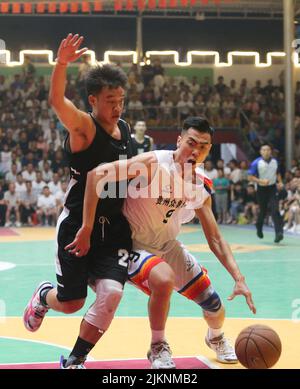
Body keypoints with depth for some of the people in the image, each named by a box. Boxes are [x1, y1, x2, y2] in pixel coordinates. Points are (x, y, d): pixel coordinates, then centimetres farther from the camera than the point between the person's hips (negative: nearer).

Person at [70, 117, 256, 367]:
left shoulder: (202, 185, -6)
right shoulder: (154, 163, -26)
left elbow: (215, 239, 0)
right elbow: (97, 174, -33)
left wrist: (239, 278, -11)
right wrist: (86, 230, -33)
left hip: (168, 246, 6)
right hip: (134, 244, -6)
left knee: (214, 304, 9)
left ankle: (216, 338, 46)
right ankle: (158, 349, -12)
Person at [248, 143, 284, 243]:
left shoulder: (275, 161, 3)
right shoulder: (256, 163, -11)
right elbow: (250, 177, -12)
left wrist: (280, 182, 4)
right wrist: (261, 181, -25)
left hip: (272, 188, 2)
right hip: (261, 189, -2)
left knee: (275, 210, -13)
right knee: (263, 211, 10)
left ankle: (279, 233, -18)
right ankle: (259, 228, 38)